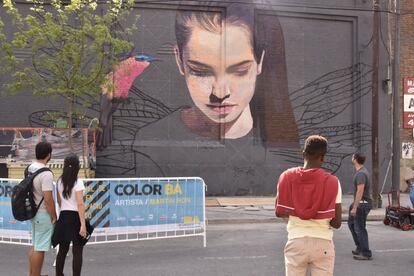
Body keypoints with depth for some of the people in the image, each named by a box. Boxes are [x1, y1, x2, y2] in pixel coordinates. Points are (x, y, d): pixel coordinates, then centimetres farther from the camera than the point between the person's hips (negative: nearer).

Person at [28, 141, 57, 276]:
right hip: (44, 214, -9)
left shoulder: (30, 168, 4)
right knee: (40, 248, 0)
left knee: (35, 246, 19)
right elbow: (48, 199, -23)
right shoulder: (46, 174, -23)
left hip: (33, 212, 9)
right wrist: (54, 217, -12)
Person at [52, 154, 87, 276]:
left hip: (63, 217, 6)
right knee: (77, 252, 2)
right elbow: (80, 204, -20)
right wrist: (83, 224, -21)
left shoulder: (59, 181, 5)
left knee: (63, 249, 18)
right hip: (75, 217, -6)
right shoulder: (78, 183, -14)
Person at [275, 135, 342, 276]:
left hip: (296, 242, 1)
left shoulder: (287, 177, -3)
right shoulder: (332, 181, -8)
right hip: (322, 243, -1)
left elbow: (279, 212, 3)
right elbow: (337, 222, -6)